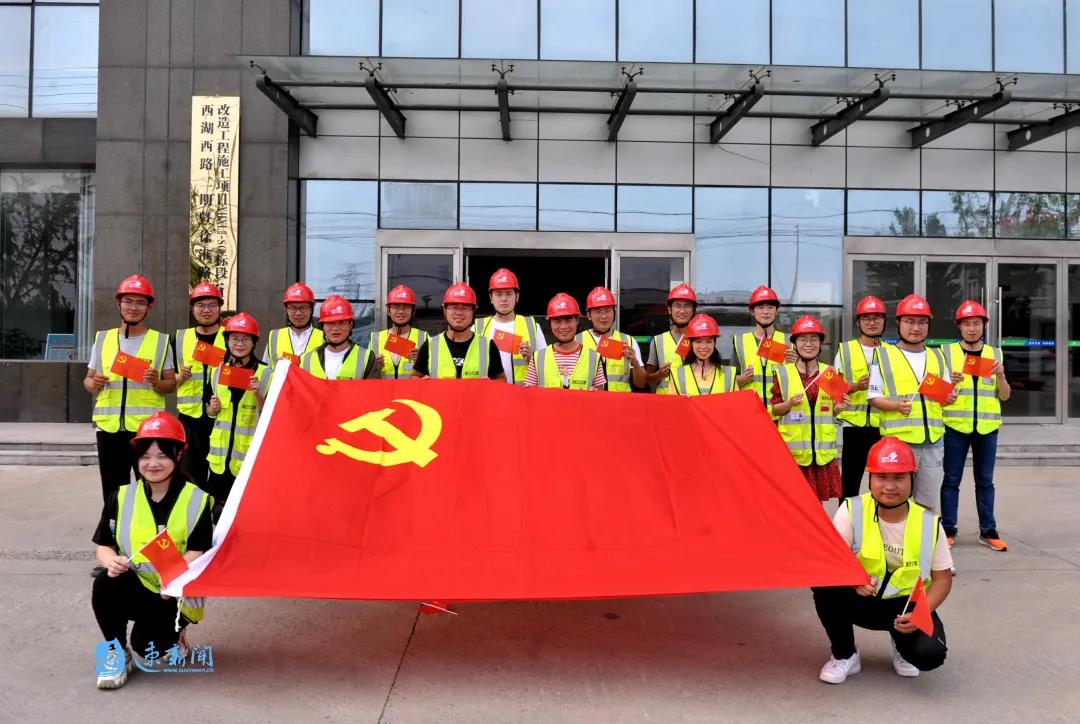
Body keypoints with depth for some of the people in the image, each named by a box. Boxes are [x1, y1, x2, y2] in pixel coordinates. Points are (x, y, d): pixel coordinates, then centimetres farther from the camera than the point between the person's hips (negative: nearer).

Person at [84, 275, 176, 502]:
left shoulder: (161, 341, 4)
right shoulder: (103, 339, 11)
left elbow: (171, 384, 5)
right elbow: (88, 379, 16)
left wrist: (156, 382, -16)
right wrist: (93, 383, -7)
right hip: (108, 427, 3)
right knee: (112, 492, 9)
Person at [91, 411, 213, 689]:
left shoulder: (196, 500, -6)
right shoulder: (121, 497, 2)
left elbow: (197, 552, -11)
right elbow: (103, 545, 2)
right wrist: (111, 561, -21)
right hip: (134, 588, 2)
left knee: (145, 647, -24)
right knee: (105, 583, -31)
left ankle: (169, 637, 16)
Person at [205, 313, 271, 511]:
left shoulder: (264, 373, -5)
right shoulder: (218, 370, 7)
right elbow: (209, 411, 16)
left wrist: (257, 394, -23)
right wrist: (212, 408, -6)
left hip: (250, 452, -4)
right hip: (220, 451, 4)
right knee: (217, 507, 11)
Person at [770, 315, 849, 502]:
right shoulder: (783, 373, 0)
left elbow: (832, 409, 15)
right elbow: (774, 410, 2)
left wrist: (839, 407, -6)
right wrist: (790, 403, -16)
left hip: (823, 449, 2)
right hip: (793, 448, -2)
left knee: (818, 497, 8)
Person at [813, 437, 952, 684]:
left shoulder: (929, 523, -11)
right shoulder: (851, 511, -15)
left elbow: (942, 578, -3)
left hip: (907, 604, 1)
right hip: (860, 600, 0)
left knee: (930, 654, -27)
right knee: (825, 584, -32)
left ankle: (902, 646, 14)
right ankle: (844, 656, -6)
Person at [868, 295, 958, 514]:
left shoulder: (937, 356, 16)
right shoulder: (884, 355, 2)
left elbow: (946, 393, 22)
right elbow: (873, 397, 0)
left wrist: (949, 398, -1)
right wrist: (896, 405, -18)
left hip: (933, 440, 4)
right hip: (898, 440, -4)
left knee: (929, 503, 10)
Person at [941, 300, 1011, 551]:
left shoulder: (994, 354, 9)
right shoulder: (947, 353, 2)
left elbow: (1005, 396, 9)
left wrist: (1000, 375, -10)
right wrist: (950, 382, -20)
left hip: (987, 427, 2)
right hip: (955, 426, -2)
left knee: (985, 480, 8)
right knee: (951, 479, 1)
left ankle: (988, 531, 16)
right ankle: (948, 530, 8)